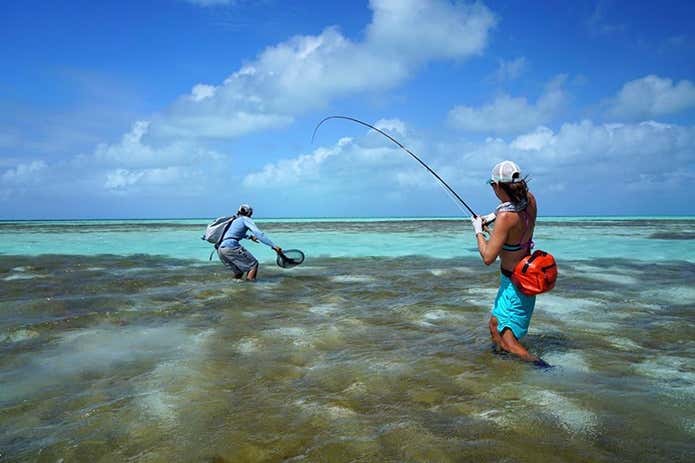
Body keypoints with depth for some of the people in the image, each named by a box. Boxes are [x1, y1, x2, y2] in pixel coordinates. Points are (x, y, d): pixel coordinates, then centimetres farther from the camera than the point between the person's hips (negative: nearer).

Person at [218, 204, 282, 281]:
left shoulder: (235, 220, 26)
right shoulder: (245, 219, 4)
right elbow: (259, 234, -9)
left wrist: (250, 236, 59)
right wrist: (273, 246, -14)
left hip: (220, 250, 8)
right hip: (231, 247, -8)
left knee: (239, 270, 21)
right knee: (253, 264, 0)